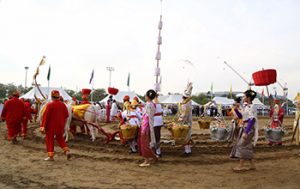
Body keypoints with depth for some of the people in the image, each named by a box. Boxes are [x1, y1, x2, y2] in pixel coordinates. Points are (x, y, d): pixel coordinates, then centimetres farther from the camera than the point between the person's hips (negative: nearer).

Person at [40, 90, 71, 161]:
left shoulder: (50, 105, -14)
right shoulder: (63, 105, 0)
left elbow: (45, 116, -16)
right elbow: (66, 115, 6)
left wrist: (42, 126, -14)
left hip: (51, 126, -4)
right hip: (60, 126, 5)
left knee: (50, 140, 7)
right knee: (60, 139, 19)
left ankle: (51, 156, 8)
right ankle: (67, 151, 3)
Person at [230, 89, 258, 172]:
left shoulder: (251, 107, -16)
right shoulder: (246, 107, 12)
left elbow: (252, 120, -21)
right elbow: (241, 116, 22)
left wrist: (246, 132, -25)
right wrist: (236, 109, 8)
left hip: (249, 128, -9)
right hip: (245, 127, 9)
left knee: (242, 145, -8)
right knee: (247, 147, 13)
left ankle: (241, 166, -1)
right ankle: (252, 165, 22)